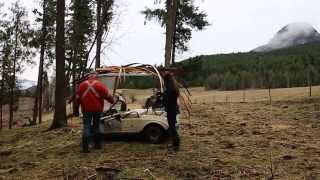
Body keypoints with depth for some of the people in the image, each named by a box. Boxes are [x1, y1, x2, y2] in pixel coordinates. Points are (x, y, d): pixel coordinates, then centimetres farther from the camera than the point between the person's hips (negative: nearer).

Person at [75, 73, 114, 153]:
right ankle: (97, 144, 20)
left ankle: (85, 147, -11)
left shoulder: (82, 85, 3)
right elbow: (107, 95, 2)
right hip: (97, 109, 0)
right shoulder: (99, 84, -2)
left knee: (86, 127, -2)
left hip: (86, 109, 0)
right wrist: (112, 101, 19)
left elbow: (77, 98, 9)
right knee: (96, 126, 14)